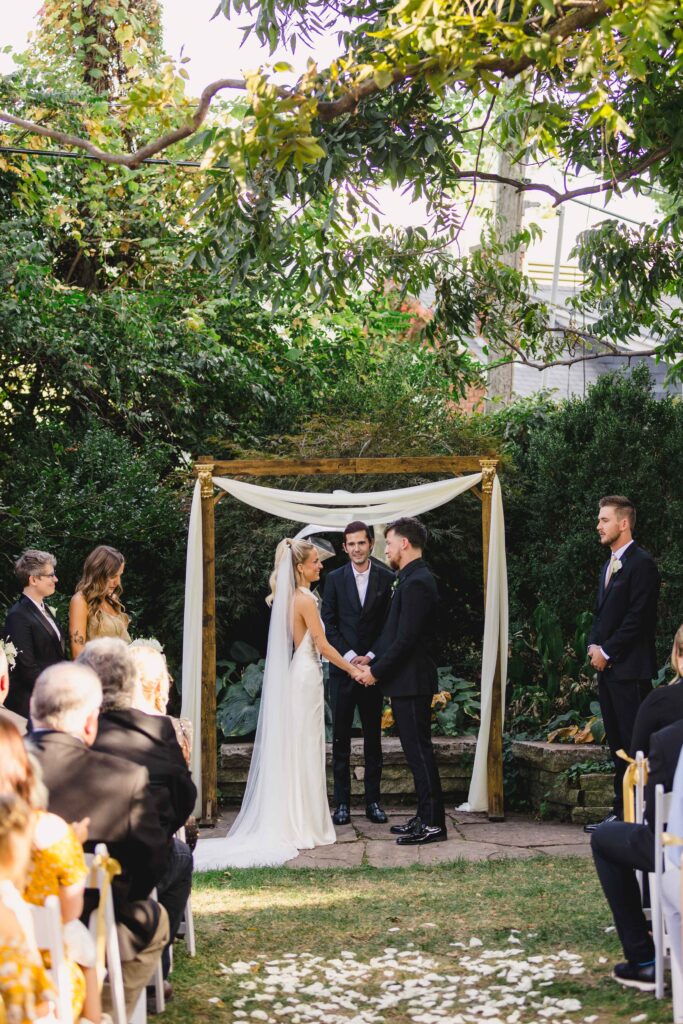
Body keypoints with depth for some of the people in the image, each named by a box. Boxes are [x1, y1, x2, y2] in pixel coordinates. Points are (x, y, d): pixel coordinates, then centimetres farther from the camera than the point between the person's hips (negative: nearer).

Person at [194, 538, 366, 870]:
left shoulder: (288, 597, 12)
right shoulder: (305, 599, -14)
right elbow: (322, 644, -12)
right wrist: (351, 668, -2)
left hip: (290, 677, 8)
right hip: (306, 677, -8)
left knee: (288, 752, 11)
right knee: (304, 752, -2)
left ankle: (282, 824, 15)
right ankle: (303, 827, 3)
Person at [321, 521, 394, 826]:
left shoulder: (387, 578, 3)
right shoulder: (334, 579, 5)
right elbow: (328, 624, 2)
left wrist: (371, 657, -8)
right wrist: (350, 656, -8)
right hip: (342, 667, 0)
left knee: (373, 736, 6)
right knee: (341, 736, 1)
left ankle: (373, 801, 12)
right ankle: (342, 803, 5)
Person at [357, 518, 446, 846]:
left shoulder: (416, 583, -18)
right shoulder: (412, 579, 14)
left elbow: (405, 639, -21)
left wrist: (376, 671, -14)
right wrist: (373, 659, 10)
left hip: (411, 683, -10)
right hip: (407, 682, 10)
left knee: (419, 751, -5)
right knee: (416, 751, 13)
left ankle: (432, 823, 1)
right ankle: (425, 817, 20)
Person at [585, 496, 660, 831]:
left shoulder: (641, 563, -11)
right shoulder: (609, 565, 19)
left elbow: (637, 617, -16)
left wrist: (607, 652, -13)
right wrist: (594, 646, 5)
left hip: (629, 668, -9)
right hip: (607, 667, 9)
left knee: (634, 742, -7)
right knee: (617, 743, 12)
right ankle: (621, 811, 17)